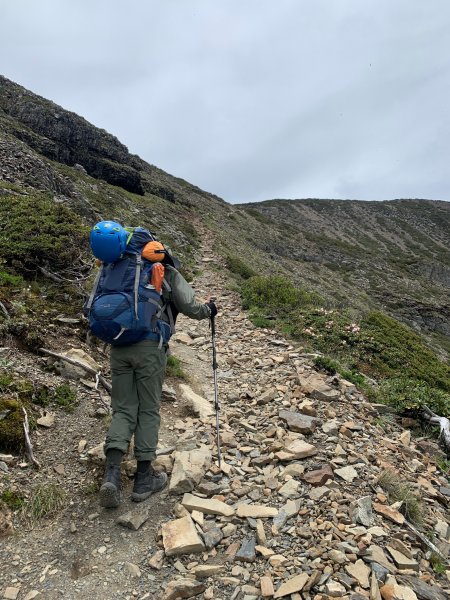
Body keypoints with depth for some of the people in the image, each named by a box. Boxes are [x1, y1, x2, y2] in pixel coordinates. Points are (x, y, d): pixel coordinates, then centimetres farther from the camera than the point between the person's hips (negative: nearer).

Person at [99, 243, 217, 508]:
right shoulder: (169, 274, 10)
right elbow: (189, 306, 3)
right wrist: (209, 309, 22)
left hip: (119, 346, 4)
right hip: (150, 347, -4)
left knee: (124, 410, 9)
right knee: (149, 411, 6)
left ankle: (112, 473, -7)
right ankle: (144, 479, 13)